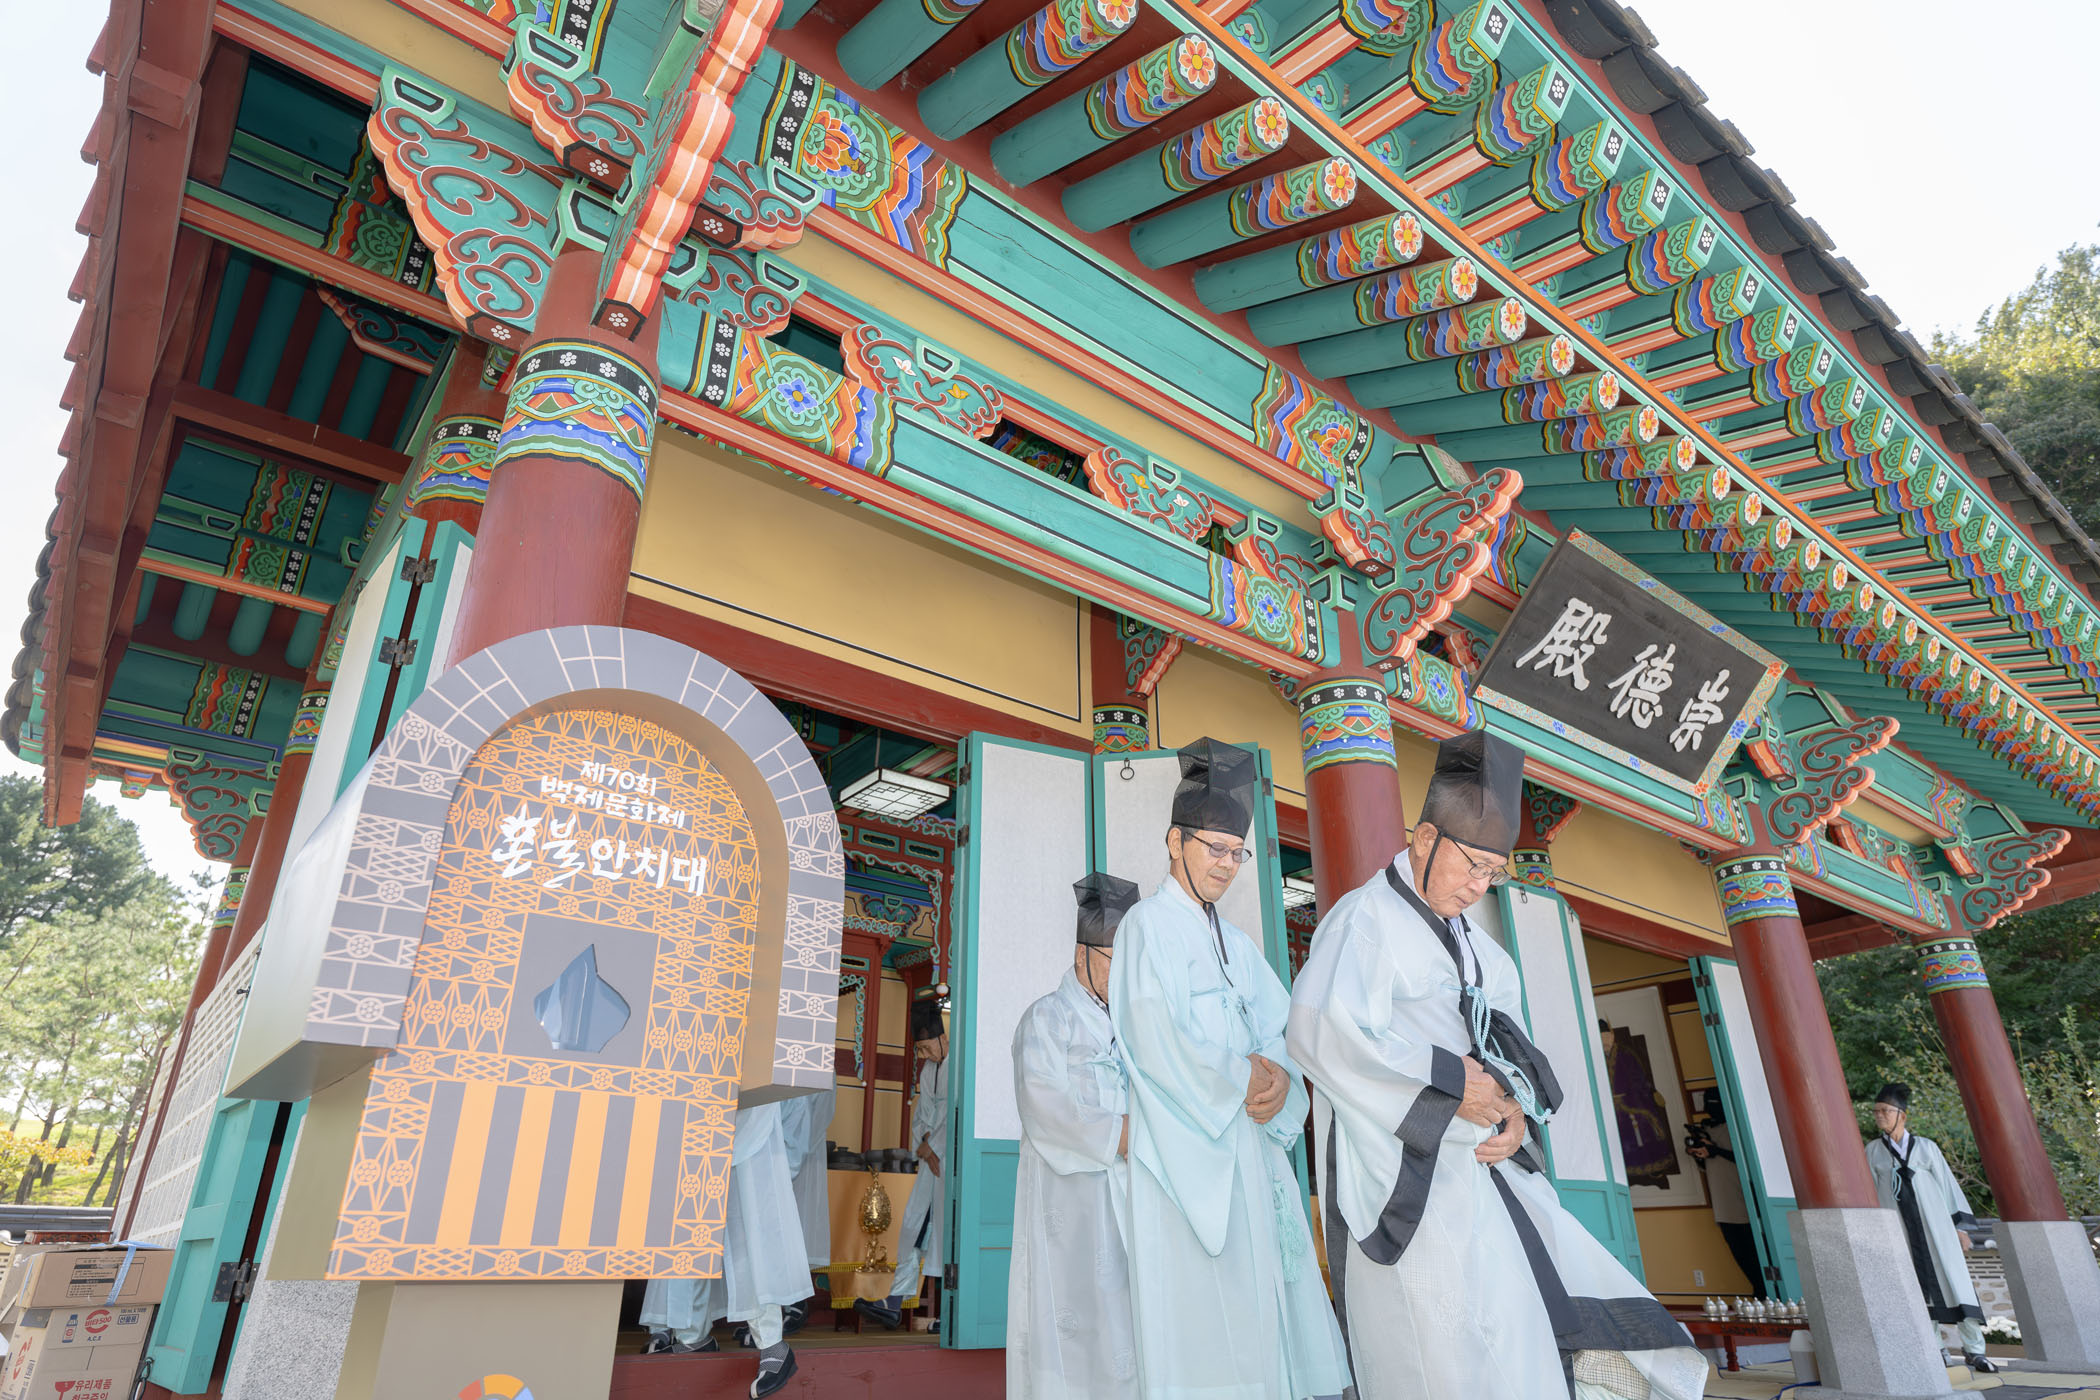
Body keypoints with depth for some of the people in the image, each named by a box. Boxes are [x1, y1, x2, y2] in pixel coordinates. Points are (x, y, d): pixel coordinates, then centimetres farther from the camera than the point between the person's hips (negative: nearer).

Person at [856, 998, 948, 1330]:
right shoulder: (928, 1068, 15)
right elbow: (922, 1110, 16)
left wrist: (933, 1147, -8)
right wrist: (923, 1143, 0)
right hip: (931, 1153, 8)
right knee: (914, 1222, 5)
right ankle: (894, 1305, 8)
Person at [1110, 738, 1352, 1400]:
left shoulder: (1238, 944, 19)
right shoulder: (1148, 925, -3)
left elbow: (1283, 1031, 10)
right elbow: (1158, 1040, -14)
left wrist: (1281, 1078, -10)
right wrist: (1242, 1082, -8)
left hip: (1249, 1144, 7)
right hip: (1186, 1146, -7)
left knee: (1256, 1307, 5)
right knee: (1200, 1309, -7)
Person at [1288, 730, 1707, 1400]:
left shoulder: (1474, 947, 18)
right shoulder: (1365, 918, -9)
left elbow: (1511, 1047, 20)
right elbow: (1320, 1030, -24)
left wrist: (1516, 1104, -3)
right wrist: (1449, 1082, -18)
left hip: (1484, 1167, 8)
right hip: (1408, 1180, -8)